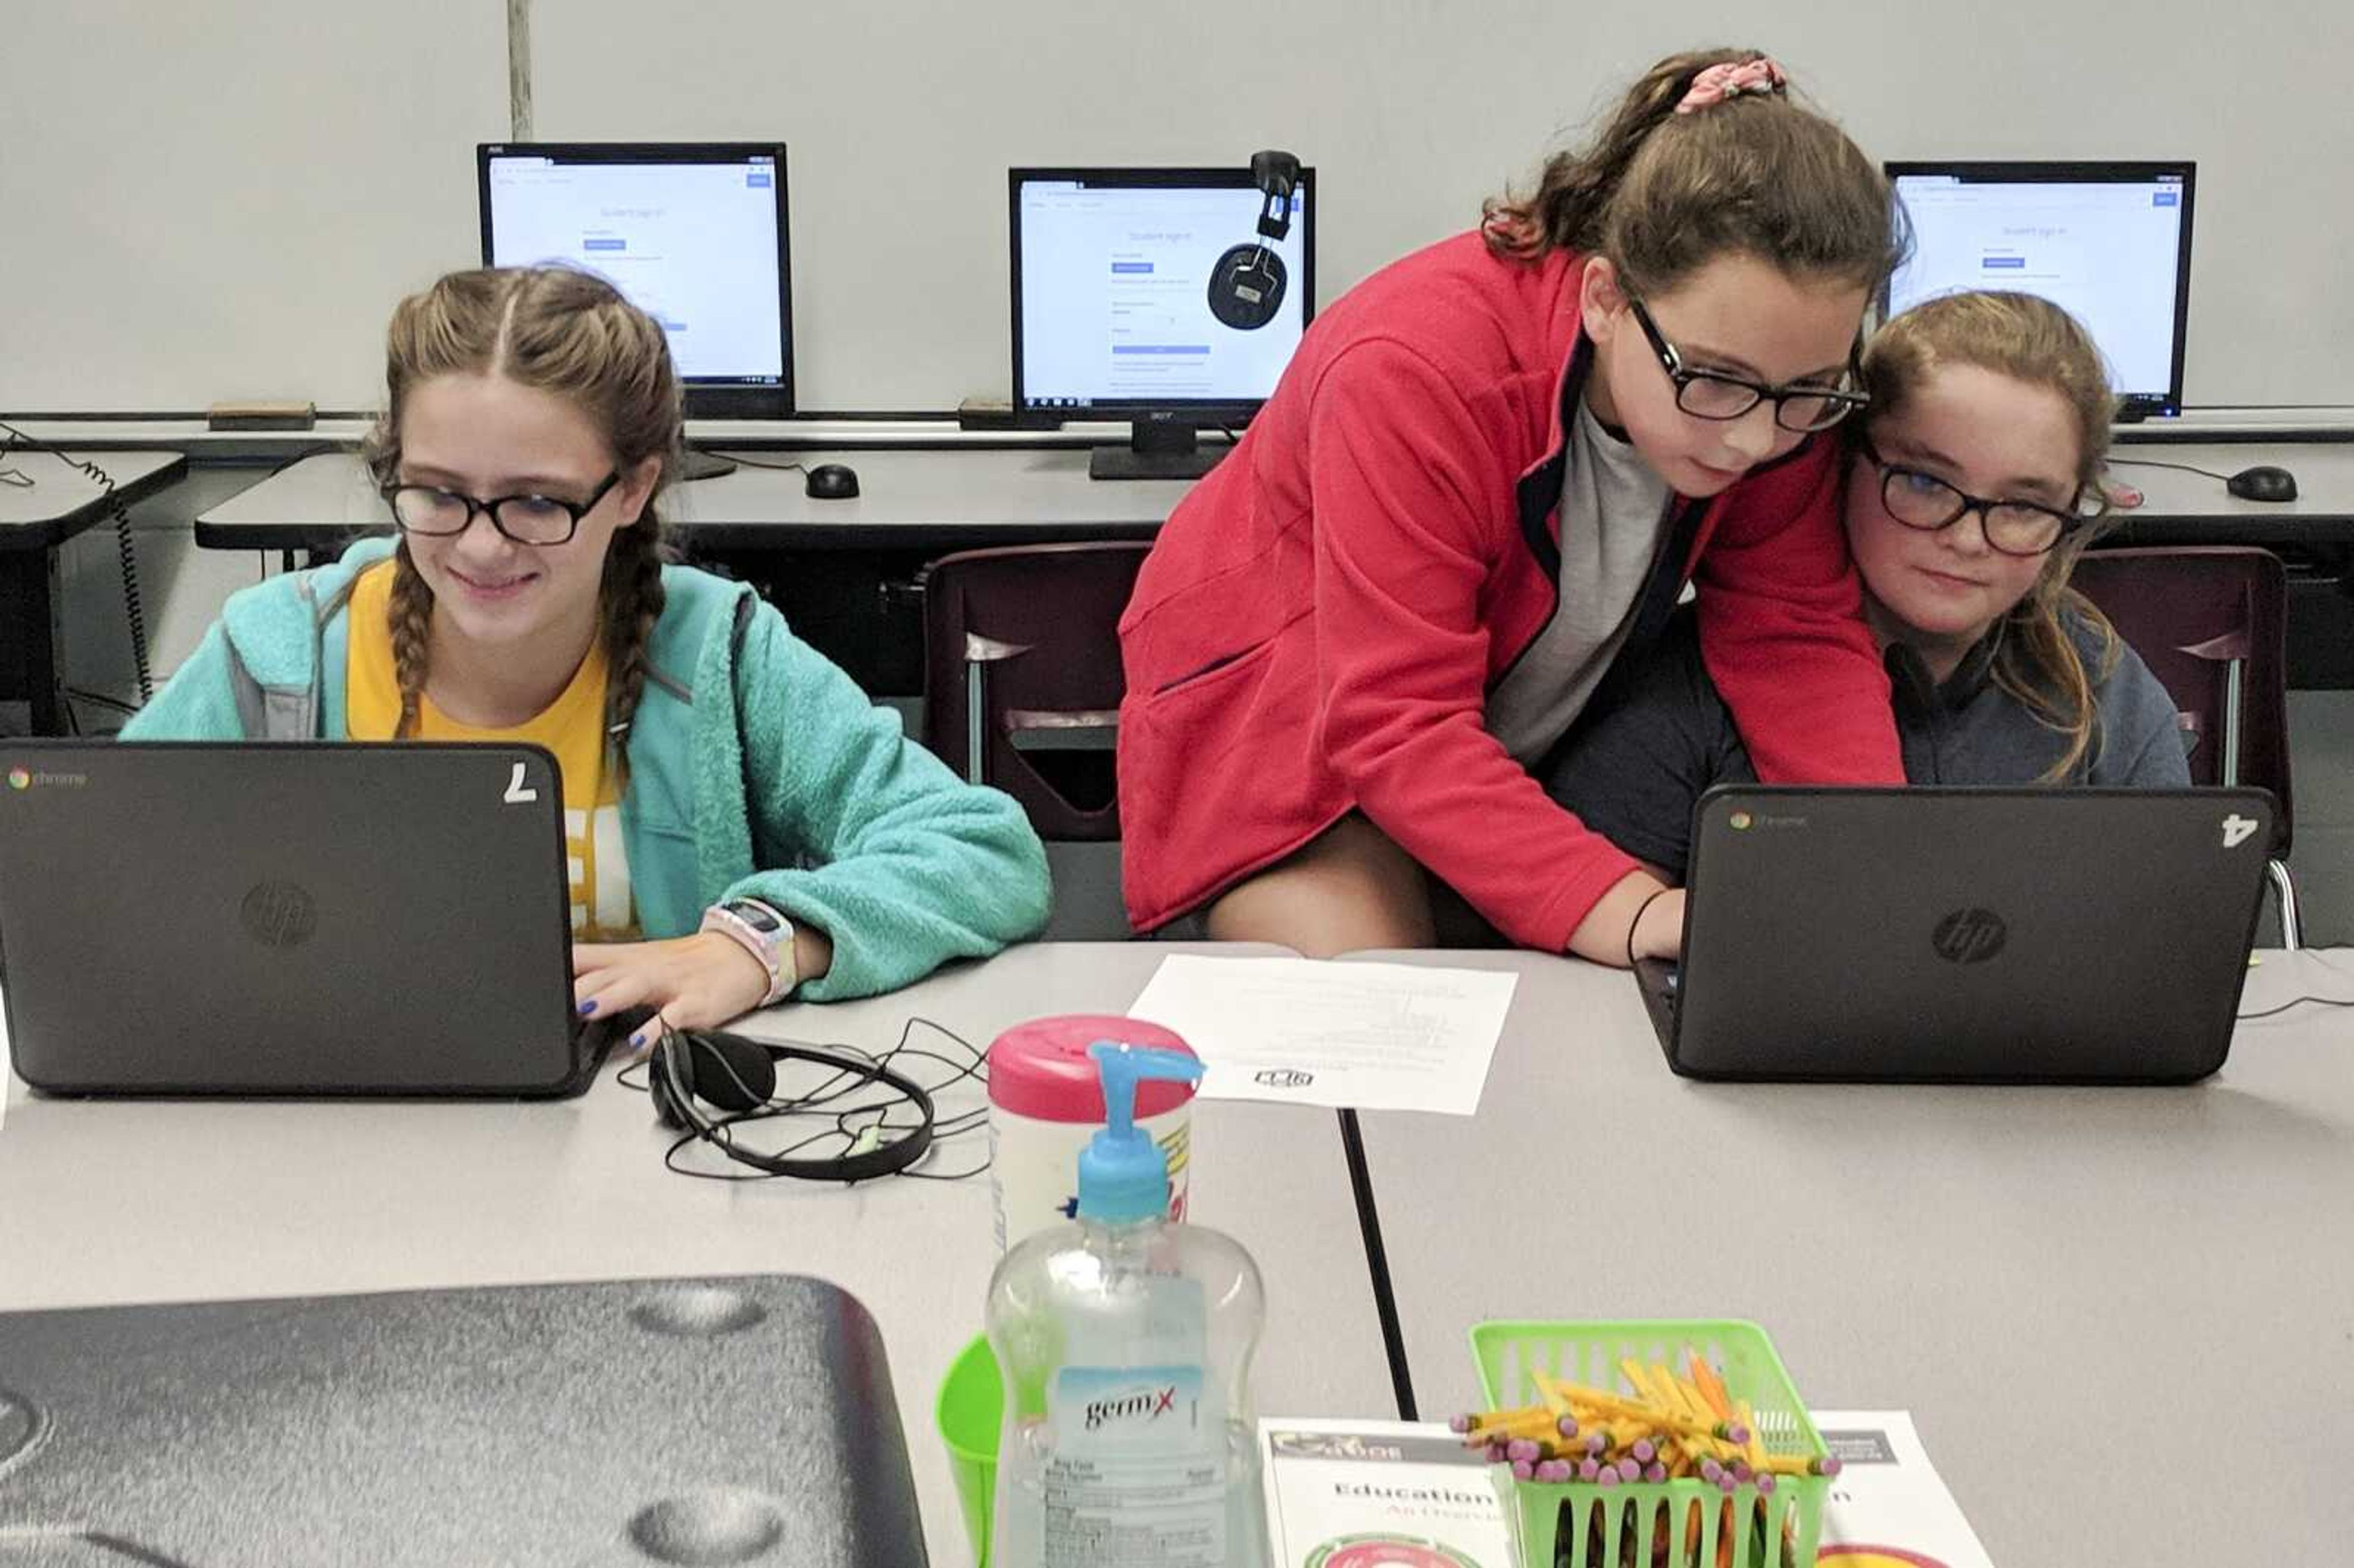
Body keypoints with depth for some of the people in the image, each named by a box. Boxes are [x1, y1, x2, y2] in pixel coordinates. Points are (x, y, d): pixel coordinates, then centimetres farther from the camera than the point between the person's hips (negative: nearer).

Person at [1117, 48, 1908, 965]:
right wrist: (1631, 917, -50)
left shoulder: (1781, 374, -19)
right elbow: (1400, 723, -38)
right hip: (1288, 709, -4)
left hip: (1536, 745, 5)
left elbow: (1798, 632, -16)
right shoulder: (1412, 373, -36)